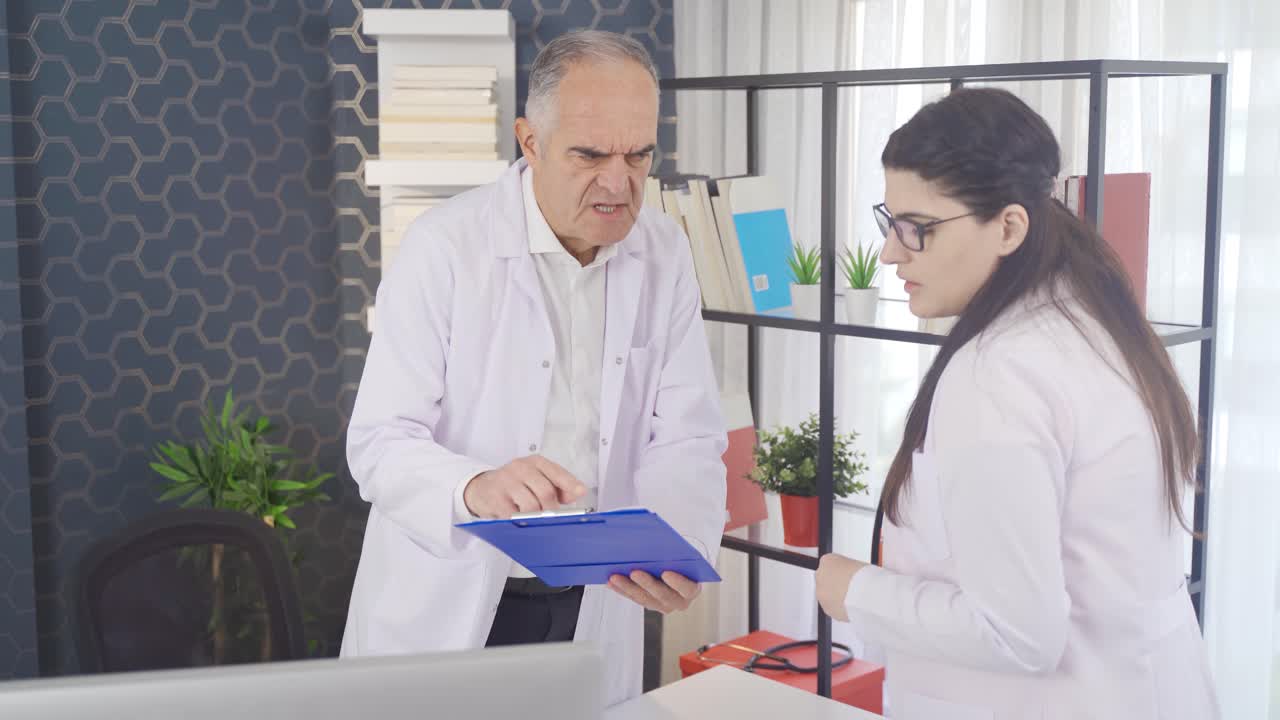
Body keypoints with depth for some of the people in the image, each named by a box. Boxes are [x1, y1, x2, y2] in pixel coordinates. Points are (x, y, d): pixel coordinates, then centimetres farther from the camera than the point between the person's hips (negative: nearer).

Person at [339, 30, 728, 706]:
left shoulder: (663, 252, -2)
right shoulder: (443, 244, -14)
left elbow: (686, 437, -4)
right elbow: (379, 441, -18)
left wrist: (677, 550, -25)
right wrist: (475, 489, -39)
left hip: (594, 615, 4)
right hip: (444, 613, -3)